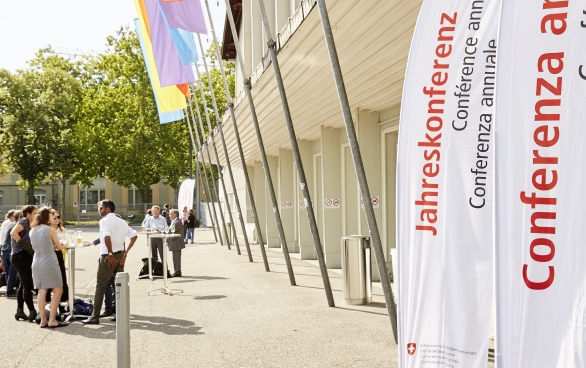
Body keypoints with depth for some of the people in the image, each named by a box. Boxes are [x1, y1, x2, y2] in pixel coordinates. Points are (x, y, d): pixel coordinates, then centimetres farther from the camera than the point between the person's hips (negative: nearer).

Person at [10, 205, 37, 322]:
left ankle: (20, 311, 20)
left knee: (23, 284, 14)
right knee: (28, 285, -9)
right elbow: (13, 233, -25)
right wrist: (24, 243, -19)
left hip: (24, 257, 10)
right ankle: (32, 312, -7)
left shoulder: (28, 224, 18)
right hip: (20, 256, -10)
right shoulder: (24, 221, -9)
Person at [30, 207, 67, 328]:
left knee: (42, 291, 10)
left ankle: (43, 320, 11)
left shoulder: (33, 230, 7)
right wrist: (64, 245, 22)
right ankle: (52, 320, -1)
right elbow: (59, 247, 0)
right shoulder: (51, 229, -11)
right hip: (49, 263, -7)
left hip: (37, 263, 7)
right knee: (58, 291, 2)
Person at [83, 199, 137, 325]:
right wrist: (126, 252, 5)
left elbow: (107, 237, -27)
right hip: (120, 255, 7)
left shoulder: (104, 221, -9)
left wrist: (110, 254, -19)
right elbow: (134, 235, 7)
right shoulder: (121, 221, 12)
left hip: (108, 256, -7)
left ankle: (95, 316, 3)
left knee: (101, 285, 0)